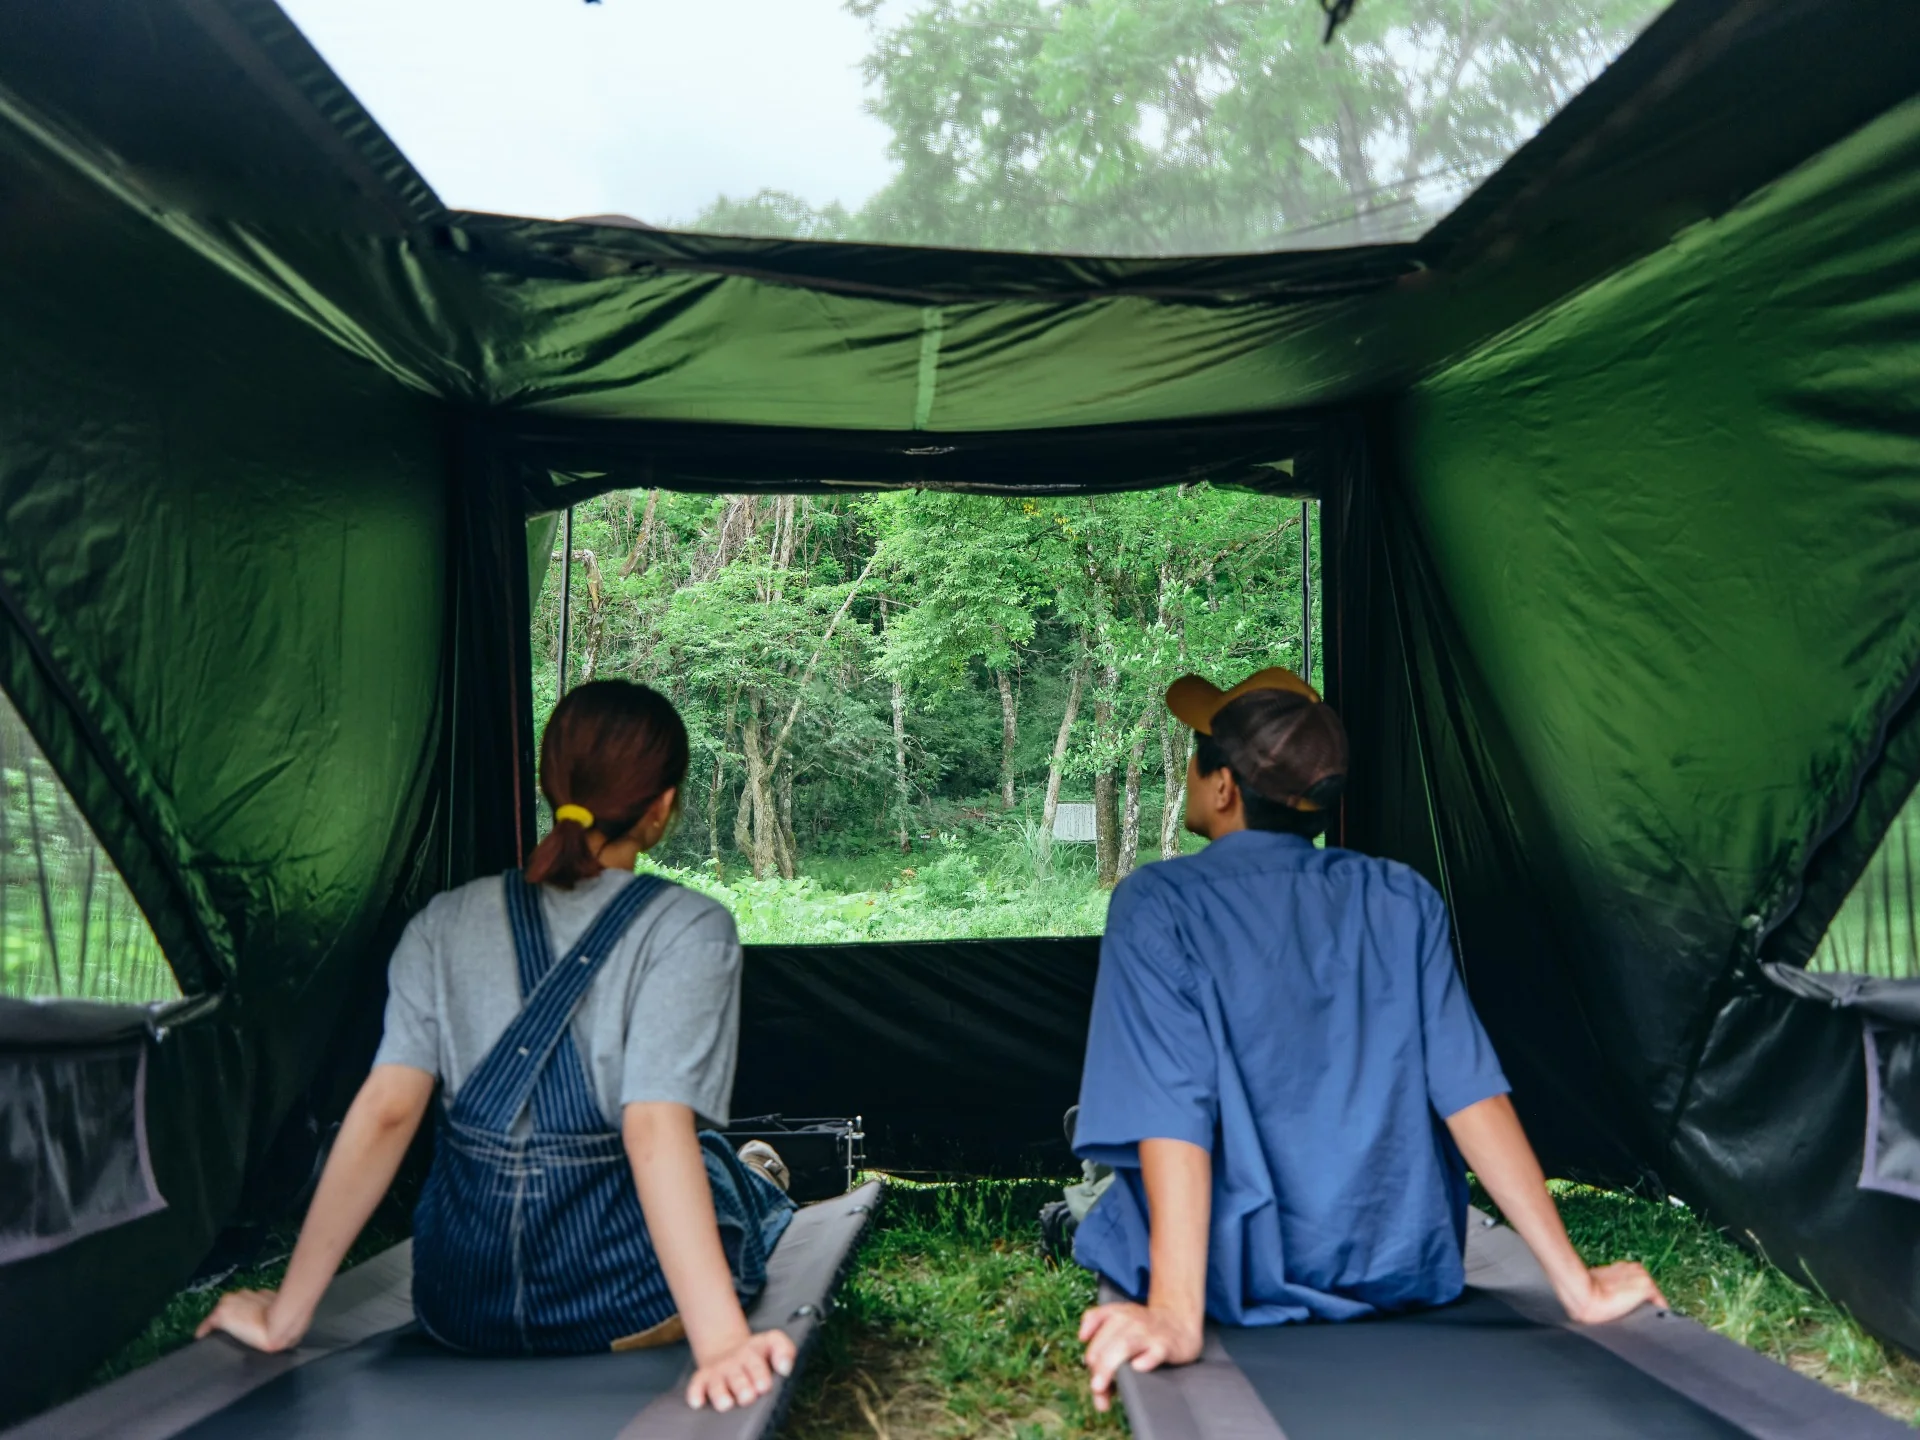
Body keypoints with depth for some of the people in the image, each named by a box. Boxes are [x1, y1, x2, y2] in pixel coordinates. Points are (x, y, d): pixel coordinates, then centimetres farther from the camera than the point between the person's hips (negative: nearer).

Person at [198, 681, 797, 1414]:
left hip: (458, 1312, 4)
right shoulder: (686, 930, -16)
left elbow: (384, 1112, -9)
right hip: (624, 1308, -4)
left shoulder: (446, 922, -4)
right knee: (744, 1177, 28)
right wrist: (720, 1342, -29)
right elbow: (658, 1130, -26)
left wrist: (284, 1316, -5)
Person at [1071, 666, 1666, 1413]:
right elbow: (1471, 1093, -7)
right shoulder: (1401, 901, -2)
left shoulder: (1157, 904, -12)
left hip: (1244, 1283, -3)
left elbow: (1171, 1112, -23)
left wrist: (1176, 1318, -28)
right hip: (1401, 1271, 4)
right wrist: (1572, 1280, -4)